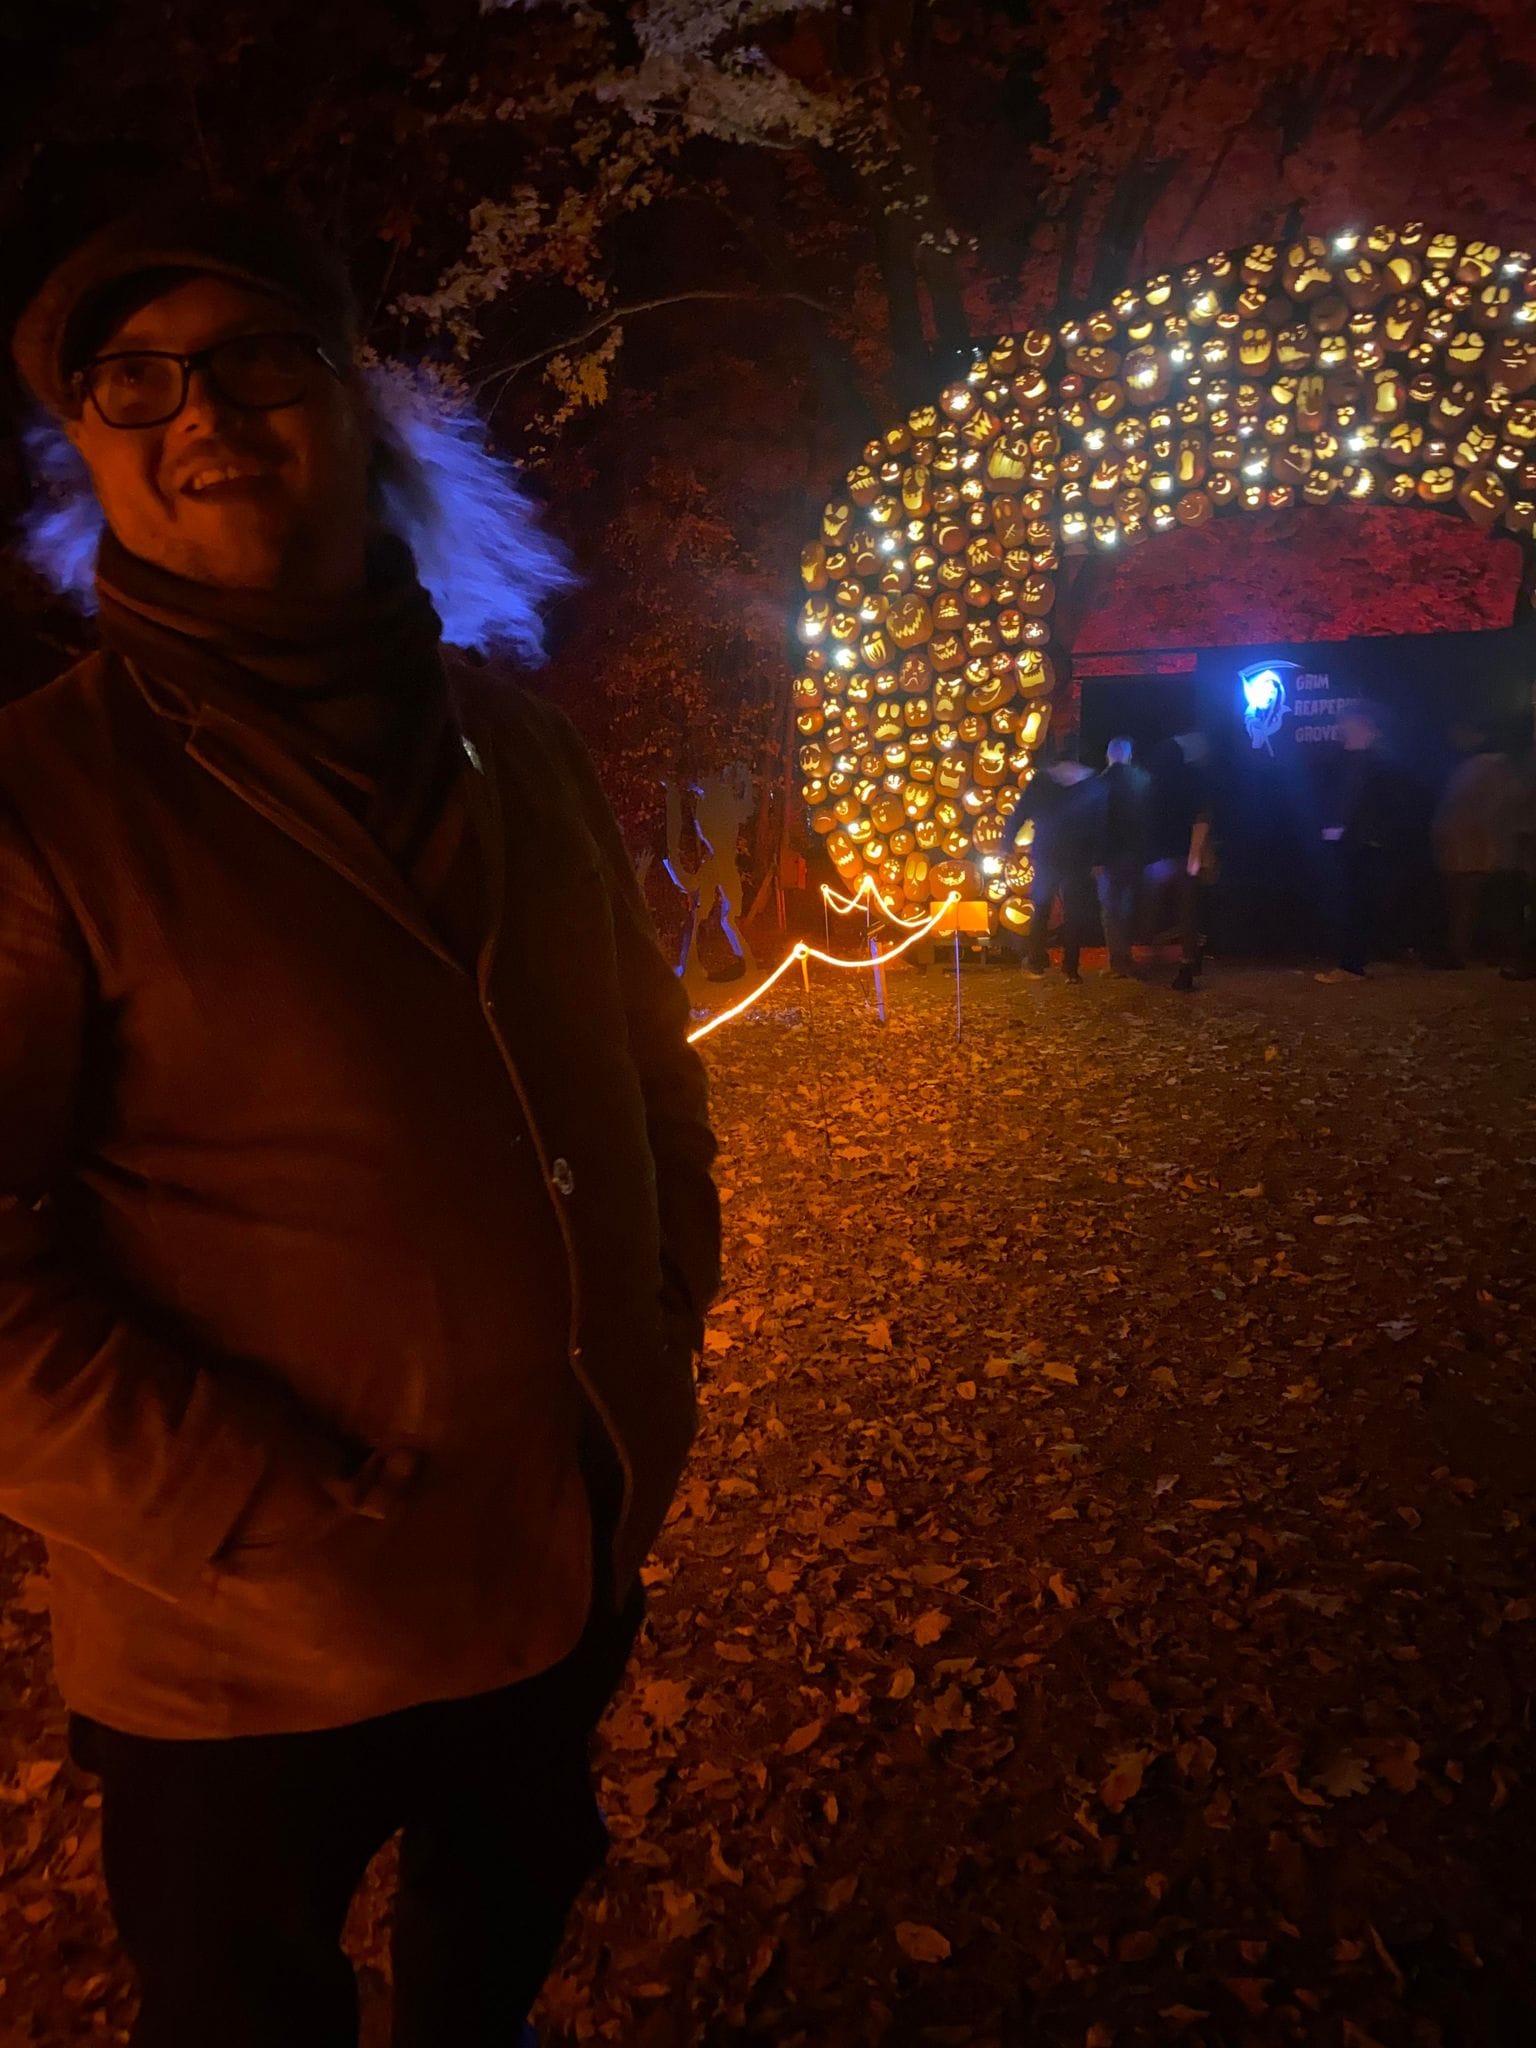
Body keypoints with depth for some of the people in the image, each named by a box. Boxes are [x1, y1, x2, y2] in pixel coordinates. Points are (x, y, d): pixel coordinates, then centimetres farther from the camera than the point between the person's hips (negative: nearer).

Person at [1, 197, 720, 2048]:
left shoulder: (515, 739, 1)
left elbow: (647, 1054, 9)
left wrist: (669, 1321, 1)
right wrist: (301, 1538, -21)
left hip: (583, 1574, 5)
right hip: (251, 1668, -4)